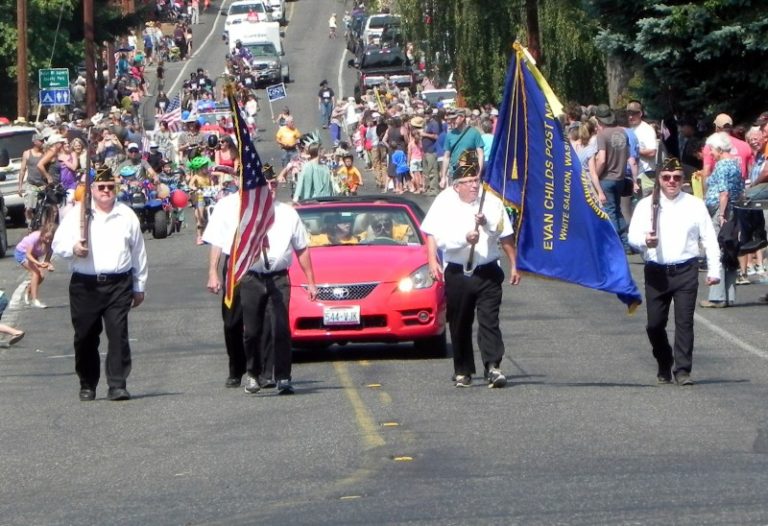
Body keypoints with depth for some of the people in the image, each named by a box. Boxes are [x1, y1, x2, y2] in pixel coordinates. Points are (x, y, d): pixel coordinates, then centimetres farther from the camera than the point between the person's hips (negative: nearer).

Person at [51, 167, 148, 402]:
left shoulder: (127, 215, 11)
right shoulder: (77, 214, 7)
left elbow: (138, 252, 16)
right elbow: (58, 244, 4)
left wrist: (139, 287, 16)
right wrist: (73, 248, -19)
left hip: (118, 285, 0)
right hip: (85, 285, 0)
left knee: (118, 334, -11)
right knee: (85, 337, 5)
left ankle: (118, 385, -12)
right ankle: (87, 385, 18)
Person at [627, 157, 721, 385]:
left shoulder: (695, 205, 7)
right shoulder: (646, 205, 6)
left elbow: (709, 239, 8)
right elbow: (633, 236, 0)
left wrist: (714, 270, 2)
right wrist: (644, 241, -23)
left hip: (686, 270, -1)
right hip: (656, 271, 1)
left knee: (684, 321, -7)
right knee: (655, 323, 3)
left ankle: (682, 370, -3)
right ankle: (664, 366, 24)